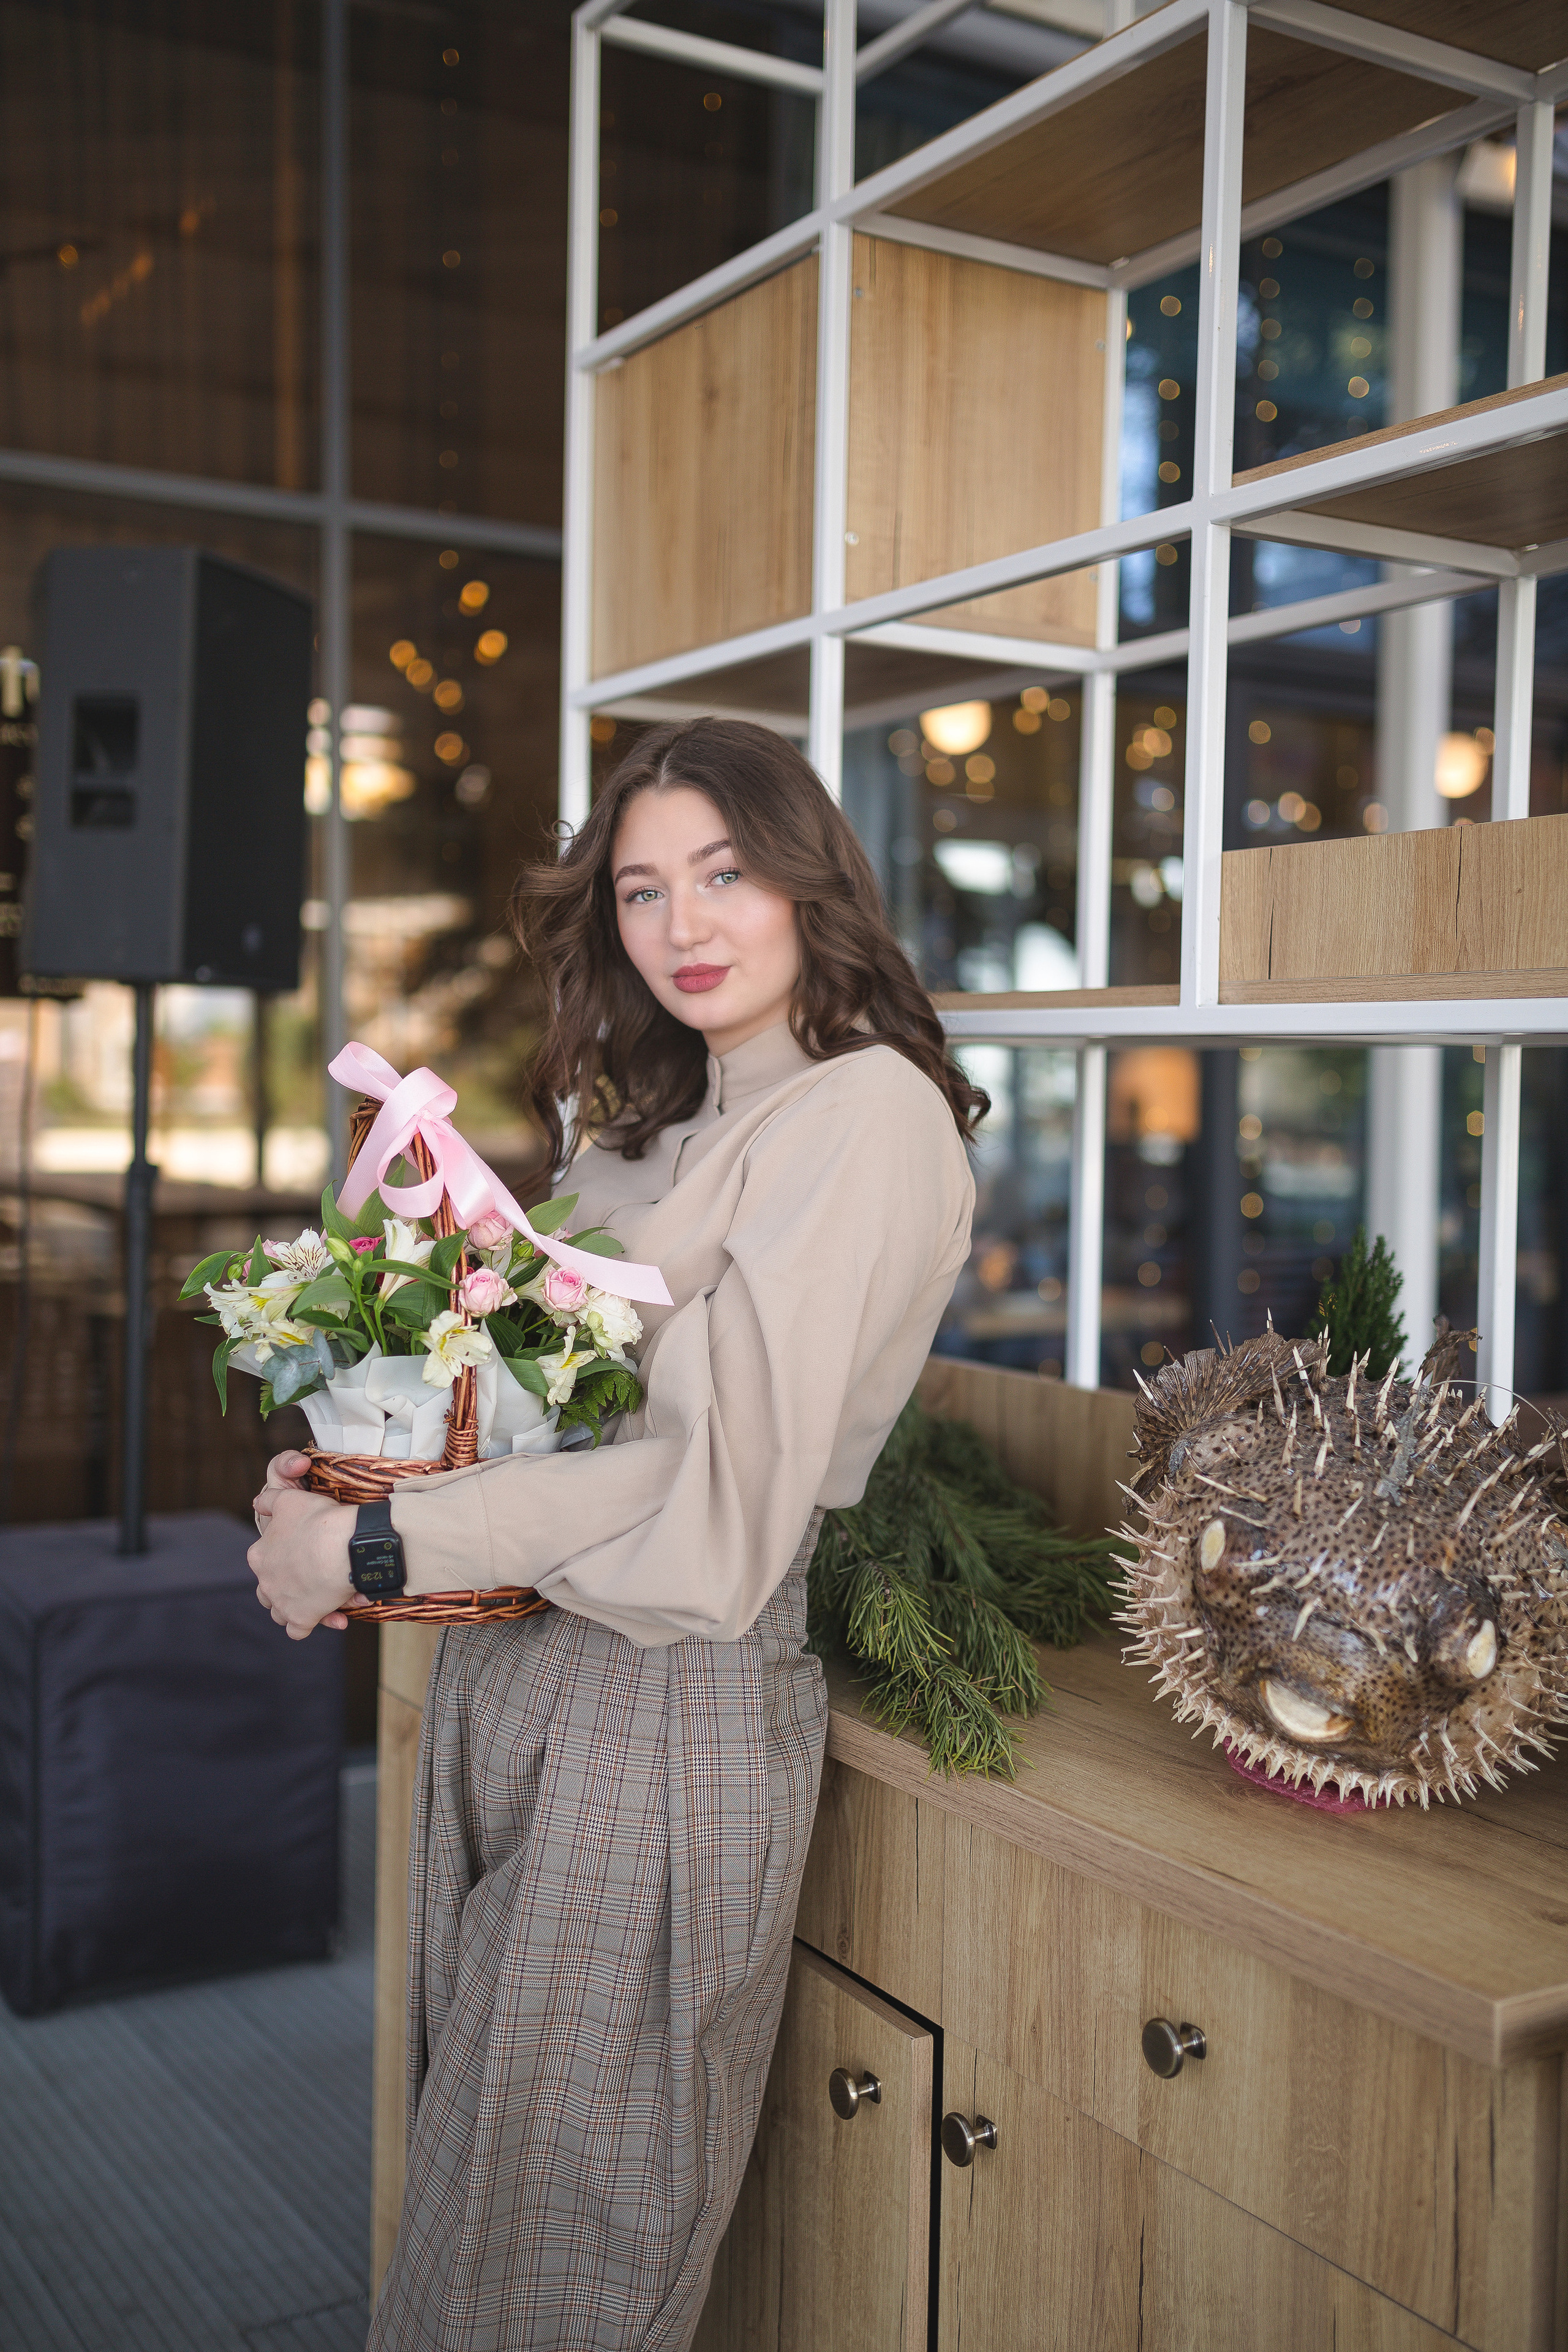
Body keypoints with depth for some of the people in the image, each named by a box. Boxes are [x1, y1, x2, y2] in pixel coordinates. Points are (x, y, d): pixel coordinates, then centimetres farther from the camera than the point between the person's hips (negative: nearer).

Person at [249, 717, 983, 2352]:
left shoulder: (866, 1114, -13)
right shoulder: (639, 1121, 14)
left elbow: (717, 1490, -21)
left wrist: (365, 1547, -17)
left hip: (668, 1692, -7)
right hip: (504, 1665, 7)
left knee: (571, 2218, 10)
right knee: (469, 2157, 18)